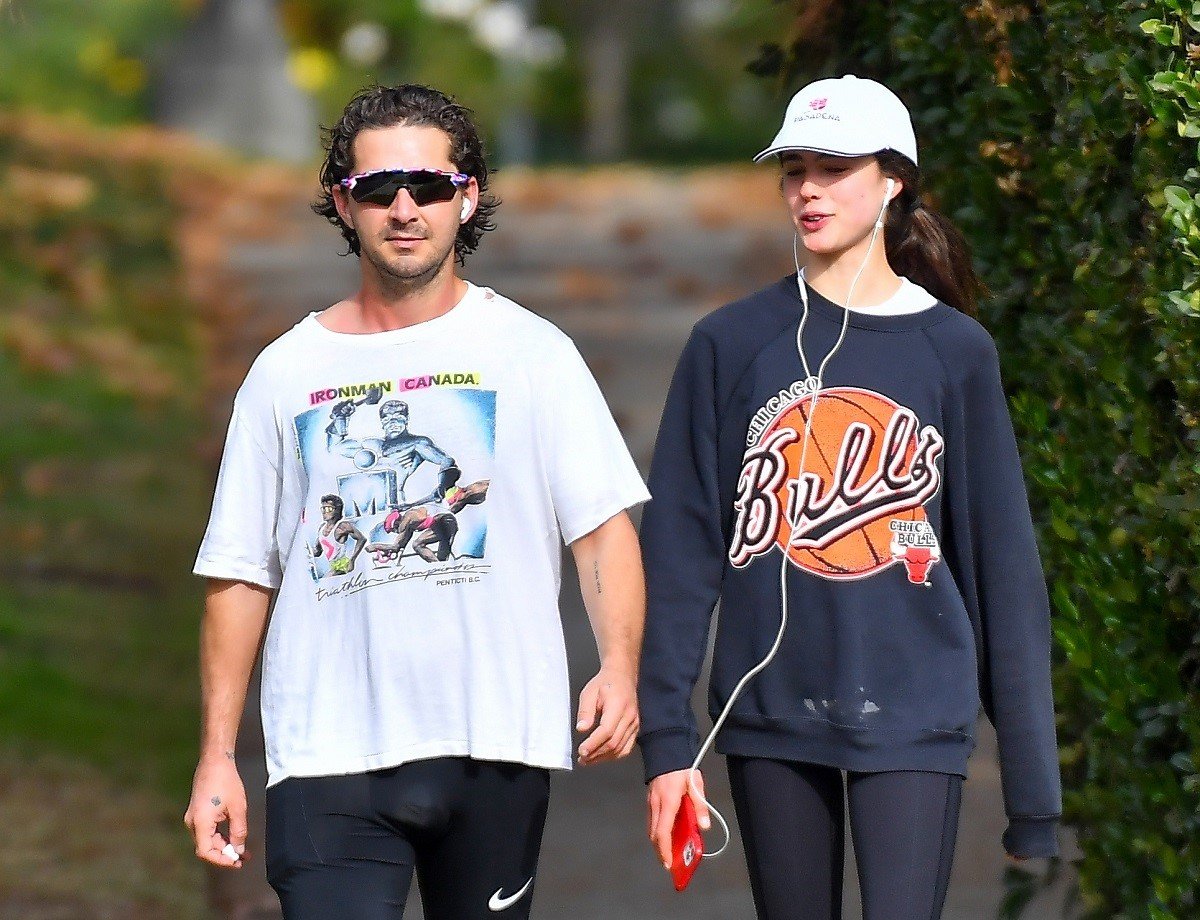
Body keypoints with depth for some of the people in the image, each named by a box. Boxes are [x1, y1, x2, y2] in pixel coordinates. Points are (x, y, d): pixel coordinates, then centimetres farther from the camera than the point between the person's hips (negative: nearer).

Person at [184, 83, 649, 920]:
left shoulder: (530, 351, 5)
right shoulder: (287, 372, 9)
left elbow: (603, 523, 0)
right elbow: (240, 574, 10)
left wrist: (620, 668, -16)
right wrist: (217, 756, 5)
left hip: (497, 746, 0)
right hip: (328, 754, 0)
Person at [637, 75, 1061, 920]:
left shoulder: (955, 351, 4)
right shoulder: (732, 344, 5)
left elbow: (1002, 563, 5)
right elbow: (680, 548, 3)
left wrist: (1032, 784, 2)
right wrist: (667, 738, -5)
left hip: (911, 719, -1)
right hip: (771, 720, 1)